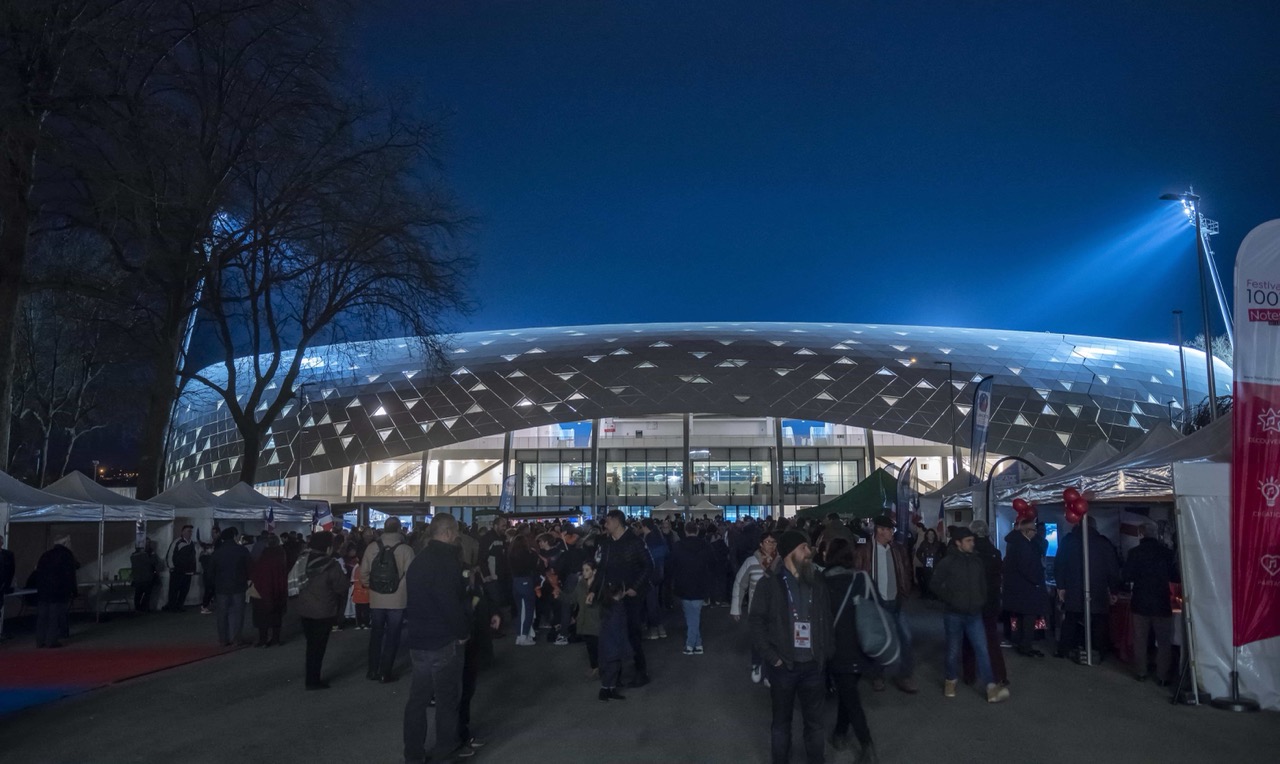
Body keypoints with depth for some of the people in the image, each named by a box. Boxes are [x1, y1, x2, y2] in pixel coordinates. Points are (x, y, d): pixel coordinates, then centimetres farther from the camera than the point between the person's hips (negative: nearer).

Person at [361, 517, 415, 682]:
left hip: (376, 599, 3)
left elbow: (363, 572, 1)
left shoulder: (372, 547, -3)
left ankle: (372, 670, 24)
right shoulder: (406, 549, -12)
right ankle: (385, 672, 11)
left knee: (376, 634, 18)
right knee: (392, 636, 9)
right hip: (397, 600, -3)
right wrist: (405, 591, 5)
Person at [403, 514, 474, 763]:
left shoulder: (419, 560, 11)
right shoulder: (445, 560, -20)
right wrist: (462, 632, -11)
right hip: (443, 640, -9)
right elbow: (451, 602, -24)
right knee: (448, 696, 7)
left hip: (419, 639, 9)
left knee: (419, 697, 14)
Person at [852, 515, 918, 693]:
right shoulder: (864, 550, -12)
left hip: (895, 602, 4)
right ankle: (878, 676, 24)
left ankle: (904, 676, 15)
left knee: (905, 637, 0)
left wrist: (904, 593, 6)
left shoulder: (898, 550, 3)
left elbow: (906, 572, 12)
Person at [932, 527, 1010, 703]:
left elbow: (983, 583, 15)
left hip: (974, 613, 3)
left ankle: (991, 688, -7)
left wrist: (981, 602, 7)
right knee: (953, 650, 8)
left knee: (982, 649, -5)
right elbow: (937, 585, -5)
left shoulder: (977, 561, 4)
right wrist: (950, 601, -7)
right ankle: (950, 681, 26)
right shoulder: (947, 562, -8)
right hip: (954, 614, -3)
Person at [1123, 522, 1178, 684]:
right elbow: (1176, 577, -1)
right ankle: (1162, 676, 9)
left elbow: (1126, 576, -8)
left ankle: (1141, 673, 16)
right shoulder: (1167, 552, -8)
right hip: (1162, 604, 0)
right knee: (1164, 641, 9)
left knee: (1140, 640, 11)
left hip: (1140, 603, 0)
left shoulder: (1135, 552, -9)